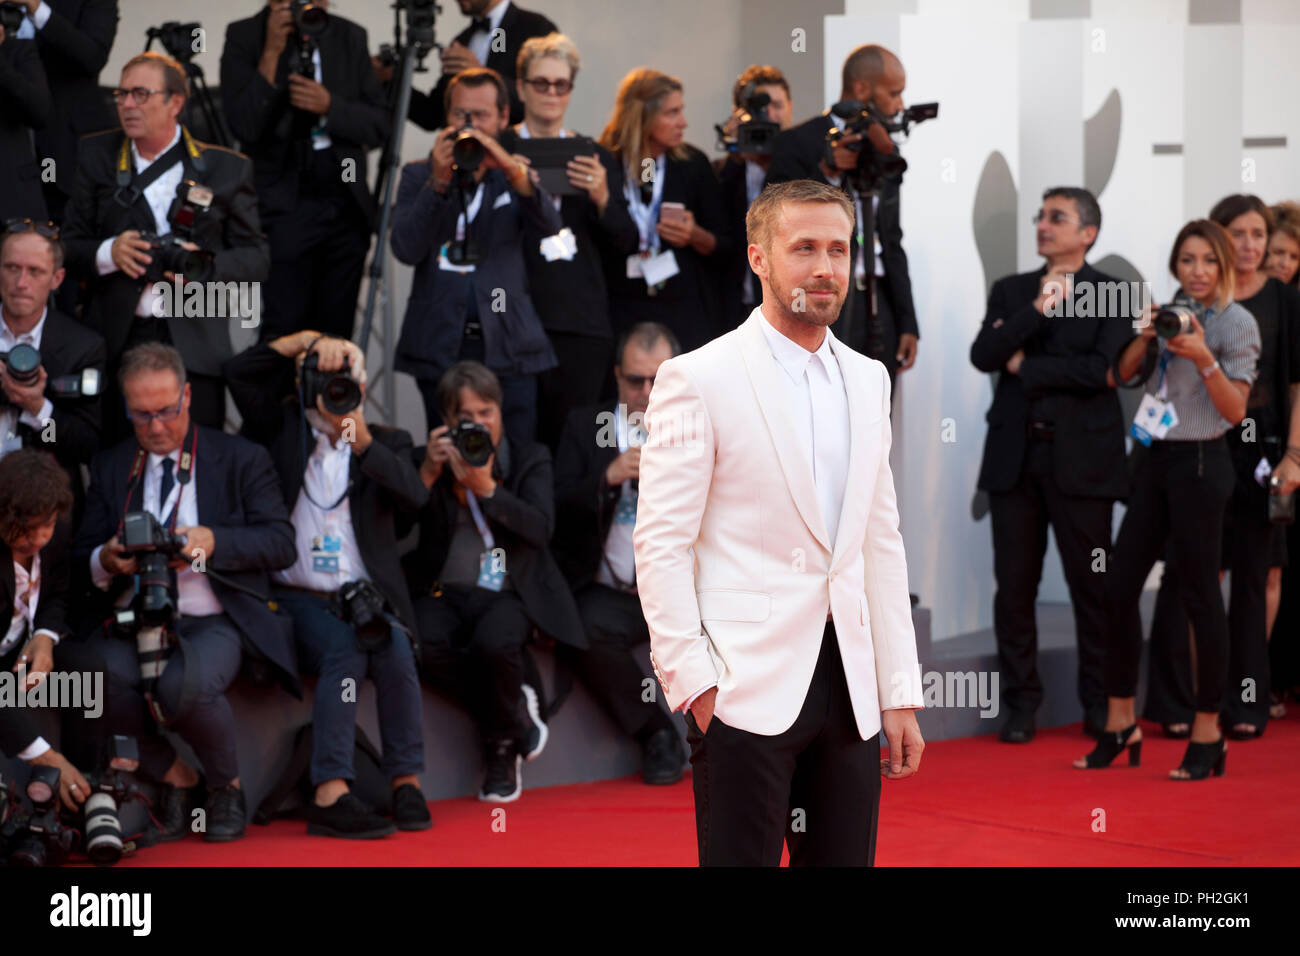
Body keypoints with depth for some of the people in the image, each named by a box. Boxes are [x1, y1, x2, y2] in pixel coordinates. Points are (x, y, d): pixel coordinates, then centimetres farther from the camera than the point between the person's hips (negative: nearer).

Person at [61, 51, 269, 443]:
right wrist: (108, 253, -11)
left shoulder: (226, 168, 8)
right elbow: (70, 246, 11)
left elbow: (255, 256, 7)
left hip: (195, 349, -1)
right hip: (115, 344, 1)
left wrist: (207, 265, -13)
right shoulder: (96, 157, 12)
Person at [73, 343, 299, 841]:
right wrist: (106, 562, -13)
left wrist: (212, 541, -20)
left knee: (184, 684, -37)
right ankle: (176, 778, -3)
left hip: (212, 622, -3)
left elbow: (281, 542, -1)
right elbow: (82, 555, 13)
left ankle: (225, 786, -3)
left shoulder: (240, 458, 8)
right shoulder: (109, 466, 17)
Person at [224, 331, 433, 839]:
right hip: (297, 599, -2)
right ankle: (331, 793, -38)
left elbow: (414, 495, -5)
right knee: (344, 652, -30)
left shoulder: (386, 441, 15)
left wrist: (364, 442, -17)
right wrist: (310, 339, -3)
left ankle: (407, 783, -26)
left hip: (365, 597, 2)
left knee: (395, 652, -29)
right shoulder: (283, 429, 13)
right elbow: (239, 372, 0)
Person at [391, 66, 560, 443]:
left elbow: (550, 227, -8)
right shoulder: (419, 175, 12)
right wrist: (438, 182, -14)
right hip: (441, 350, 0)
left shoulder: (515, 175, 12)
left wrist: (513, 171, -24)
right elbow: (406, 250, -3)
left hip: (507, 348, 0)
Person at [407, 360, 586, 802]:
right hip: (443, 591, 2)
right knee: (425, 646, -32)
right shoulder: (431, 462, 11)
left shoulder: (530, 459, 9)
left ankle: (503, 747, -6)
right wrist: (428, 475, -13)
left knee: (494, 642, -36)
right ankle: (517, 706, -6)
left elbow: (541, 528, -8)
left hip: (507, 592, -2)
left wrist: (487, 489, -19)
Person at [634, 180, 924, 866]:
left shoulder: (867, 380, 15)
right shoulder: (696, 379, -4)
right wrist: (693, 681, -13)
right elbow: (660, 545, -7)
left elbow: (881, 543, 16)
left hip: (848, 682, 6)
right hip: (745, 690, -6)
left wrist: (899, 694, 12)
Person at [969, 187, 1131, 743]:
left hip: (1081, 460, -3)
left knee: (1092, 586, 0)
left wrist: (1026, 367, -5)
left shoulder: (1111, 294, 2)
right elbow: (983, 355, -2)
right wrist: (1037, 310, -13)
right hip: (1015, 457, 3)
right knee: (1015, 586, 3)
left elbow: (1104, 369, -13)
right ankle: (1021, 705, 11)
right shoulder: (1010, 292, 14)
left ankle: (1100, 705, 10)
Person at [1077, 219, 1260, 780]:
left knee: (1199, 596, -3)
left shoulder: (1237, 323, -5)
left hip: (1200, 464, -7)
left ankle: (1208, 734, 6)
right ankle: (1120, 724, 12)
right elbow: (1123, 374, 12)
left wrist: (1204, 359, -21)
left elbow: (1236, 408, -8)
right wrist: (1146, 336, -4)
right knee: (1119, 585, 3)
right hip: (1156, 460, 7)